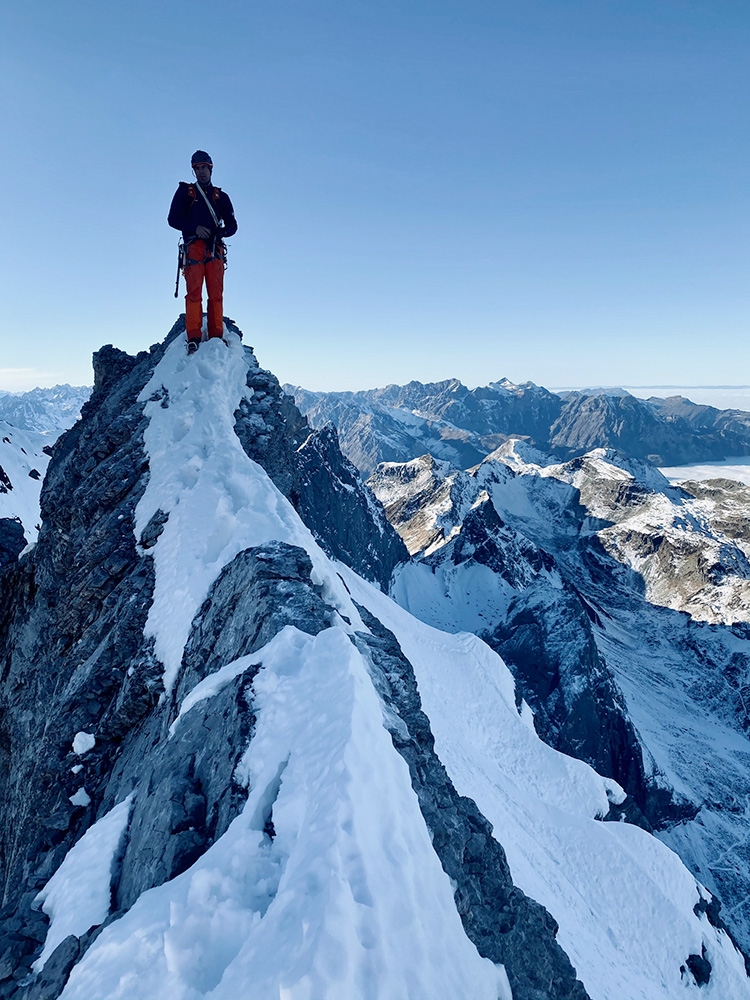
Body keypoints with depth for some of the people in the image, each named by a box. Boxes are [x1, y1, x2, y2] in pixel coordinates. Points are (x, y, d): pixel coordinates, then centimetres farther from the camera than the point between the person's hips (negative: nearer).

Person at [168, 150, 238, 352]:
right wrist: (195, 228, -9)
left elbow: (232, 225, 16)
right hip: (194, 246, -1)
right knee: (194, 291, -13)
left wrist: (221, 232, -7)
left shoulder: (220, 196, 21)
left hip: (215, 248, 2)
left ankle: (216, 336, -9)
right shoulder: (185, 191, 17)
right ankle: (193, 338, -18)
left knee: (216, 293, -8)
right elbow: (173, 218, 9)